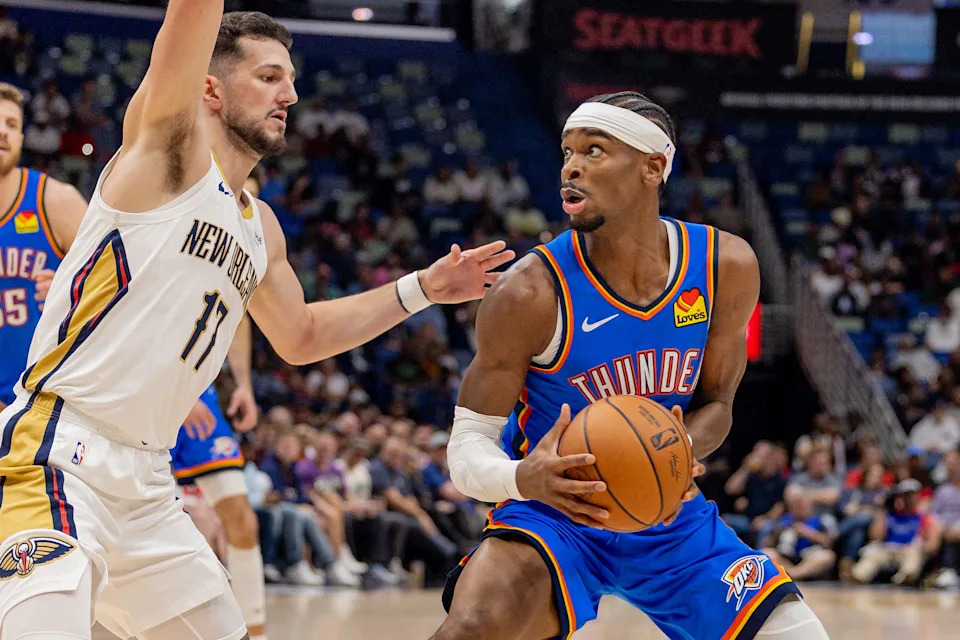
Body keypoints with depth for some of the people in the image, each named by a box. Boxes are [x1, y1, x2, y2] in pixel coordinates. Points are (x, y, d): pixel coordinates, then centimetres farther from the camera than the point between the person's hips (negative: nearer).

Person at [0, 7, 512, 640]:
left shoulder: (260, 228, 19)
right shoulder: (171, 145, -4)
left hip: (145, 485, 9)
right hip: (58, 456, -9)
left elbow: (300, 336, 35)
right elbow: (192, 18, -18)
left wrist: (421, 290, 31)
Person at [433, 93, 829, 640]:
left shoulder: (728, 267, -10)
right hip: (555, 513, -4)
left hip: (669, 515, 4)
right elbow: (468, 446, -15)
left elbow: (716, 402, 4)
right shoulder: (532, 293, -22)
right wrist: (523, 478, -39)